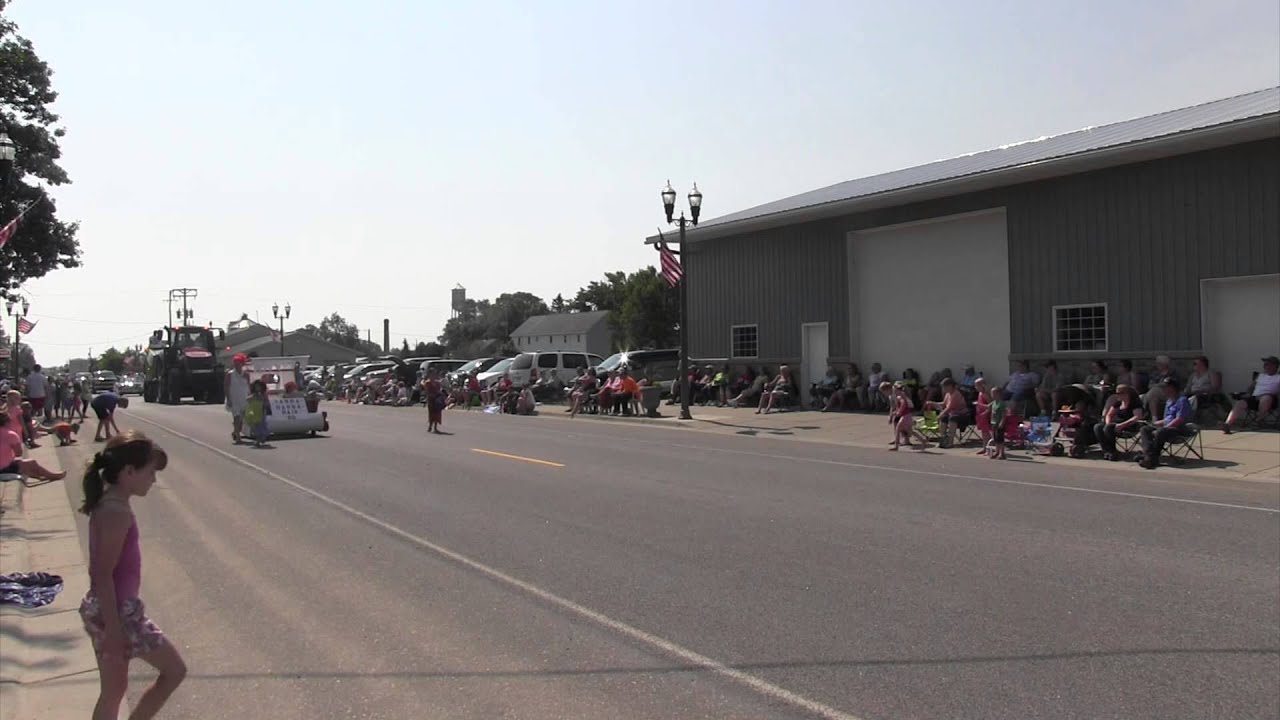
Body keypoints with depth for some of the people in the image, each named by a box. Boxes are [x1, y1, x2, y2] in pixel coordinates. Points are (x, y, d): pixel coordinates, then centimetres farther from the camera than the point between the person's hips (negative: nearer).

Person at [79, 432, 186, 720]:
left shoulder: (105, 503, 7)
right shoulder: (118, 512, -22)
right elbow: (104, 575, -22)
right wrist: (113, 630, -20)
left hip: (101, 609, 10)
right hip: (118, 611, -10)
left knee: (114, 689, 19)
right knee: (175, 670, 4)